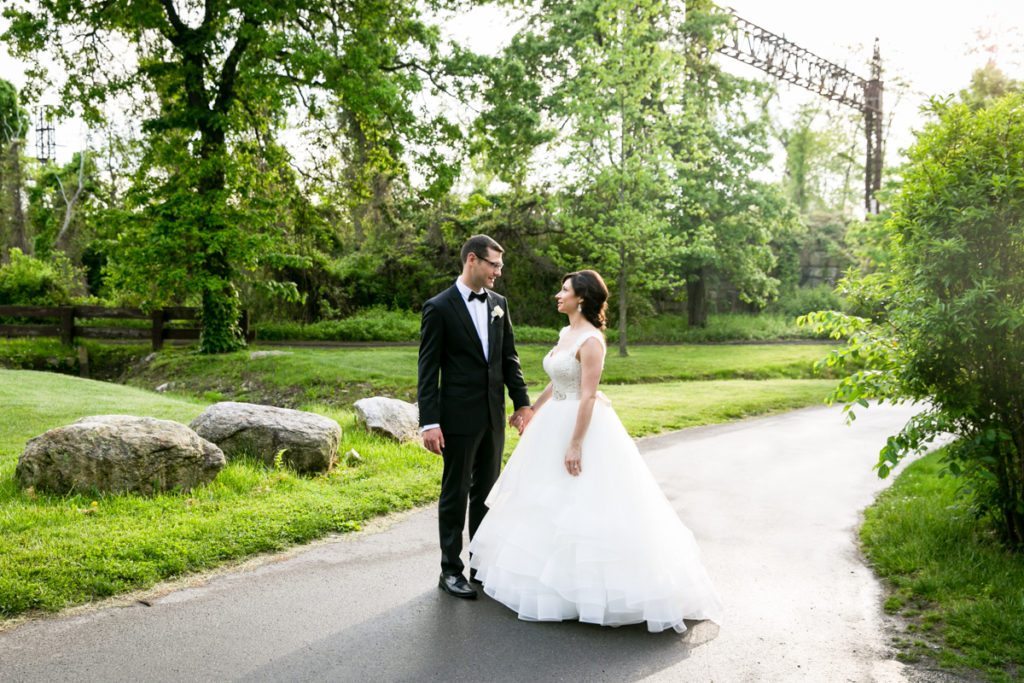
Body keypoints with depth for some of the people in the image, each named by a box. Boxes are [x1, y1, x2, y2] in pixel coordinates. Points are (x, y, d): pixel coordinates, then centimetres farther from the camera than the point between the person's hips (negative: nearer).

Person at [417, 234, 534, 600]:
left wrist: (522, 403, 6)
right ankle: (451, 570, 17)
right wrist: (429, 423, -16)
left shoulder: (499, 303, 8)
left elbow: (509, 357, 12)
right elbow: (428, 370, -11)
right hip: (459, 417, -5)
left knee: (486, 492, 14)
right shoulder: (439, 307, -9)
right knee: (455, 494, 5)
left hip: (494, 416, 6)